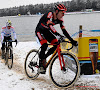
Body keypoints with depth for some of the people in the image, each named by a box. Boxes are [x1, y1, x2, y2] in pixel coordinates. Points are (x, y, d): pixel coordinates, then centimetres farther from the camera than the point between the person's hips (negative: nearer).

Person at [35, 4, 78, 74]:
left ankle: (44, 57, 8)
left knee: (56, 45, -11)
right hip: (39, 31, -7)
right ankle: (41, 65, -18)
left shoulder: (60, 19, -9)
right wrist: (58, 35, -60)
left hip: (47, 31, 7)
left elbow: (64, 30, -8)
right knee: (45, 45, -28)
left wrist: (72, 40, -16)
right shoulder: (49, 15, -30)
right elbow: (50, 26, -47)